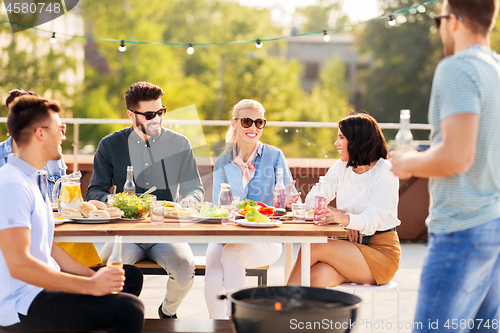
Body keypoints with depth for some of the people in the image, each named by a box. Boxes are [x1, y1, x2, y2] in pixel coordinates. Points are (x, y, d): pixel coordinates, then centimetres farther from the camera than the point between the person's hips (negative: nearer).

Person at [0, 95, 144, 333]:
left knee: (131, 277, 18)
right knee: (129, 309, -25)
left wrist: (95, 277, 5)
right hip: (22, 304, -11)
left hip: (43, 283, 11)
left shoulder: (35, 179, 14)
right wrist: (90, 285, -23)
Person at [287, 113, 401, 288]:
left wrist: (345, 219, -42)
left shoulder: (385, 172, -9)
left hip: (381, 251, -5)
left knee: (312, 248, -25)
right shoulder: (341, 167, 10)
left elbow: (373, 219, -21)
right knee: (318, 276, -30)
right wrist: (346, 219, -16)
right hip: (351, 244, 5)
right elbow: (311, 201, 1)